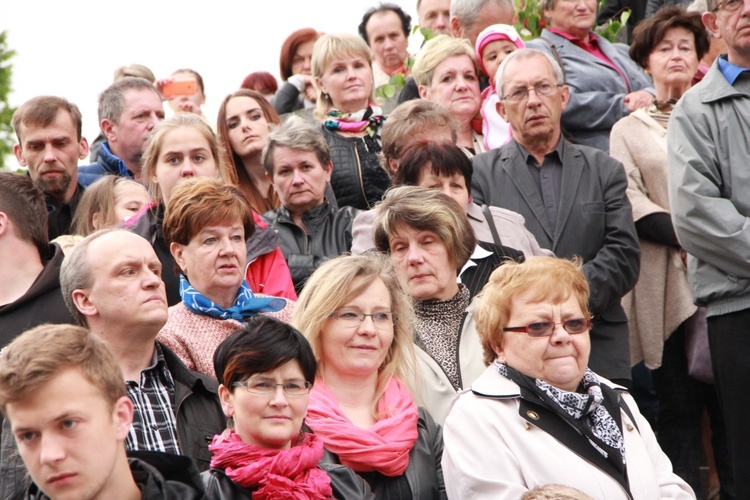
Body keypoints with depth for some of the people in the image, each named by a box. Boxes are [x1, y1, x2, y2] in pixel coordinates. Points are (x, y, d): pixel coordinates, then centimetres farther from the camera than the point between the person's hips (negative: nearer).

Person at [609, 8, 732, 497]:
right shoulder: (630, 130, 14)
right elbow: (630, 204, 2)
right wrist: (689, 236, -11)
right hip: (666, 284, 0)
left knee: (728, 402, -5)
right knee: (679, 407, -1)